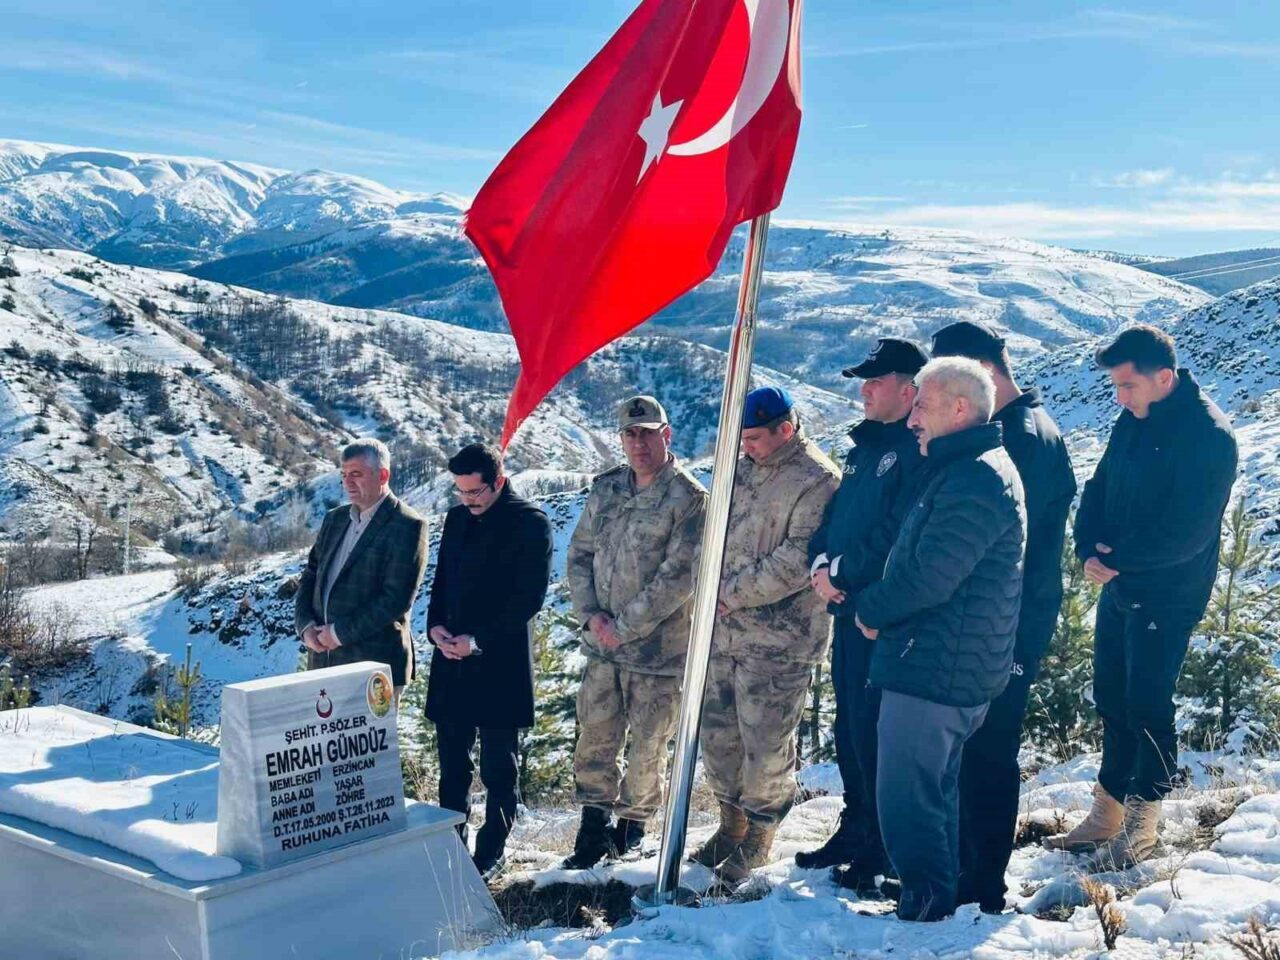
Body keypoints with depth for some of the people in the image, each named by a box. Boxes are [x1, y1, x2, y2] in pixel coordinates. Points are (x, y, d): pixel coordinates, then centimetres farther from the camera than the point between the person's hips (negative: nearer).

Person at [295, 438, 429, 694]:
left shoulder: (407, 526, -8)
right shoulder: (334, 518, 14)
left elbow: (397, 598, -15)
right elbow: (310, 577, 17)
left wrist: (341, 633, -14)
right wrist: (305, 625, -1)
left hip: (375, 663, -6)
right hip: (322, 658, 6)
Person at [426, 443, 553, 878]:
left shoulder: (530, 523, -8)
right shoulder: (456, 518, 12)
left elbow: (529, 598, -13)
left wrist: (478, 638, -18)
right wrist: (435, 626, -1)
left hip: (501, 664, -6)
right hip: (451, 661, 6)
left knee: (498, 768, 5)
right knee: (452, 764, 12)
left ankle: (491, 854, 15)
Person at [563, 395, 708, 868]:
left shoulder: (688, 499, -12)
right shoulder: (606, 489, 7)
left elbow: (677, 577, -17)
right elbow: (579, 554, 10)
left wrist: (624, 627, -15)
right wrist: (590, 614, -5)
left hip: (658, 647, -5)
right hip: (601, 646, 5)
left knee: (647, 747, 7)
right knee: (594, 739, 10)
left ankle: (631, 827, 27)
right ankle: (593, 830, 24)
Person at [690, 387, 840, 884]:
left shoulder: (817, 481, -14)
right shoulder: (745, 467, 11)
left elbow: (799, 558, -20)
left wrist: (738, 591, -17)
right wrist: (713, 582, 6)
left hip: (778, 641, -8)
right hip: (725, 629, 8)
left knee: (767, 742, 1)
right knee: (718, 731, 15)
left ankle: (758, 838, 19)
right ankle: (731, 823, 33)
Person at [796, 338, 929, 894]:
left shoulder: (918, 450, -13)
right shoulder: (863, 447, 17)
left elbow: (897, 534, -22)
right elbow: (835, 515, 18)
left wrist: (842, 573, -14)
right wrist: (820, 564, -2)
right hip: (849, 607, 9)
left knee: (873, 729, -4)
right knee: (849, 723, 17)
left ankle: (884, 850, 8)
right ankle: (855, 830, 30)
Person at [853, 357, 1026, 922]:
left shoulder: (975, 480, -19)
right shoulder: (966, 470, 16)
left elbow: (927, 577, -24)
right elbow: (921, 563, 20)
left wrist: (868, 609, -7)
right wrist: (879, 607, 5)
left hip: (934, 669, -11)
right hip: (949, 669, 11)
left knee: (906, 796, -3)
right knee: (934, 789, 20)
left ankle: (922, 907, 7)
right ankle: (938, 900, 32)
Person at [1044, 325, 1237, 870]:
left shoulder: (1208, 436, -18)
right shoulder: (1133, 421, 6)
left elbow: (1188, 533, -24)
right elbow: (1098, 491, 9)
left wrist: (1117, 556, -18)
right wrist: (1090, 550, -9)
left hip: (1167, 600, -8)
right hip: (1118, 588, 8)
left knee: (1146, 708, -1)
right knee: (1112, 702, 14)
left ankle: (1141, 828, 14)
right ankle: (1107, 816, 27)